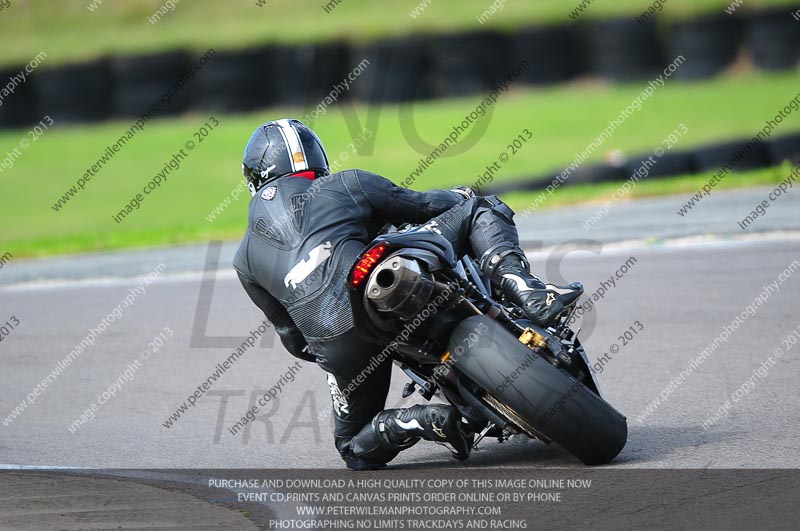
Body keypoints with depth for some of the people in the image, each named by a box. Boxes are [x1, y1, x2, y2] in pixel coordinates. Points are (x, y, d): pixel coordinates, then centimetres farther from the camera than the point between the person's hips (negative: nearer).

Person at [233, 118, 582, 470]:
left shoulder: (246, 259, 25)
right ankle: (527, 292, -9)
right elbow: (424, 206, 23)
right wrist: (464, 200, 45)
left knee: (356, 451, 27)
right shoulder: (345, 185, 19)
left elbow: (293, 338, 27)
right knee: (477, 208, 18)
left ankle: (420, 422, -5)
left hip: (333, 345, 2)